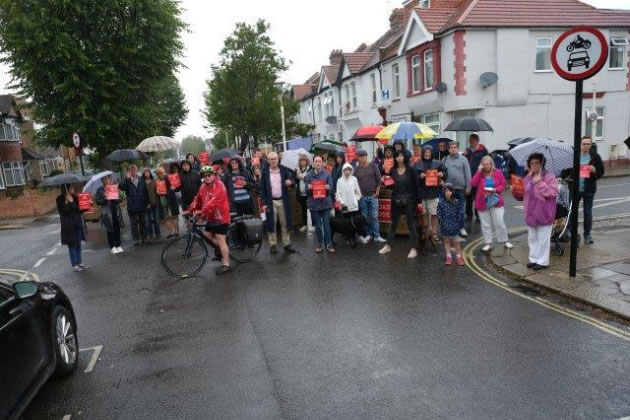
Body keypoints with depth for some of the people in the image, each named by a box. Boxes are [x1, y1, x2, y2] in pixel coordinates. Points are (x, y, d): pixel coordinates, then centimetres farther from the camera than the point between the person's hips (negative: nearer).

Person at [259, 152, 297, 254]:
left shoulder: (284, 170, 3)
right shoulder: (265, 172, -1)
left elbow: (291, 180, 3)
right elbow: (262, 188, 0)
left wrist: (290, 182, -23)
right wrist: (265, 202, -6)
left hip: (283, 201, 1)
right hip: (271, 202, -1)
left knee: (285, 223, 7)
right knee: (271, 224, 5)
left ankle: (287, 244, 17)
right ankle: (273, 245, 15)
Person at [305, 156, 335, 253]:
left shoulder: (327, 174, 2)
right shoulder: (309, 175, 2)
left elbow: (331, 187, -1)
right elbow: (306, 188, 1)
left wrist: (328, 187, -22)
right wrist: (309, 187, -21)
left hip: (325, 202, 0)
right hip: (314, 203, 1)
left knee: (326, 224, 0)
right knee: (318, 225, 6)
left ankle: (328, 244, 10)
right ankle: (320, 244, 18)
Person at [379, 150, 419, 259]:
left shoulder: (411, 170, -4)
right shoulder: (392, 170, 5)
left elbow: (416, 185, -4)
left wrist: (417, 200, -7)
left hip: (409, 201, -3)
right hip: (396, 201, 3)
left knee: (411, 224, 3)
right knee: (393, 223, 14)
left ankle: (413, 249, 9)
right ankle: (388, 245, 24)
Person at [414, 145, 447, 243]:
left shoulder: (437, 163, 4)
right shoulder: (417, 165, 5)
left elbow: (446, 172, 11)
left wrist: (442, 174, -10)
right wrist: (419, 176, -16)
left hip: (434, 192, -1)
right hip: (422, 192, 1)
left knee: (434, 213, -2)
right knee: (424, 213, 10)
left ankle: (434, 233, 8)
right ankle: (426, 230, 25)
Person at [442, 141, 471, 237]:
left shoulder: (463, 159, -2)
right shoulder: (445, 160, 3)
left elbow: (467, 174, -2)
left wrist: (468, 187, -6)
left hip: (461, 188, -2)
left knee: (461, 209, 5)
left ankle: (462, 228, 14)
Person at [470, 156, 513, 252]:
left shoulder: (498, 172, -1)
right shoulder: (479, 174, 1)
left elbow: (504, 184, 1)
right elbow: (473, 184, -13)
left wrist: (495, 190, -16)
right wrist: (479, 172, -17)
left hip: (496, 202, -1)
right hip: (482, 202, 1)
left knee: (500, 223, 1)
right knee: (485, 224, 6)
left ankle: (505, 241, 17)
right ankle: (488, 243, 15)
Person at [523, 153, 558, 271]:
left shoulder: (549, 176, -9)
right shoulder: (528, 178, 10)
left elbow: (553, 193, -20)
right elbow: (525, 194, 18)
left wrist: (540, 182, -23)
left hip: (544, 213, -7)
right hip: (531, 213, 7)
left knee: (543, 239, 0)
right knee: (532, 238, 14)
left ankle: (543, 261, 9)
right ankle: (534, 259, 25)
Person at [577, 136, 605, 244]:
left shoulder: (595, 156, 0)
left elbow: (601, 172, 4)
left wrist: (595, 171, -17)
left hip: (589, 189, 1)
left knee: (588, 212, 8)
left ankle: (587, 234, 18)